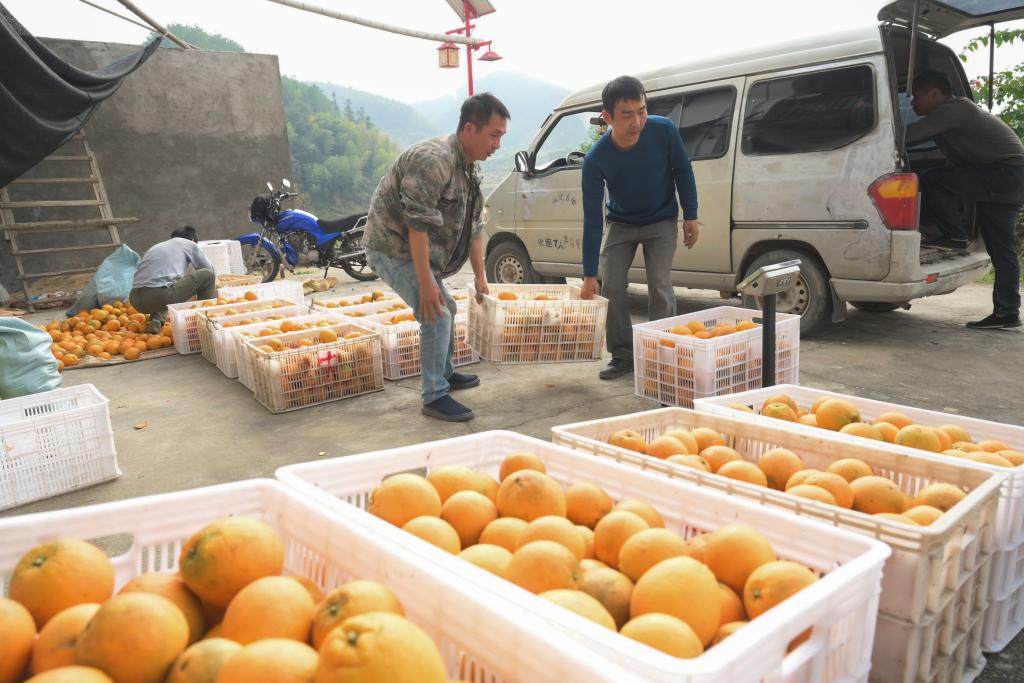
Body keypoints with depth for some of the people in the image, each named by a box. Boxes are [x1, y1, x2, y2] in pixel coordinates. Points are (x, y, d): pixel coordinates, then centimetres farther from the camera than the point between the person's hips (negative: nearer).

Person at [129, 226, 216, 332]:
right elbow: (209, 269, 20)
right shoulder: (189, 244, 15)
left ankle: (156, 319, 14)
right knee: (207, 275, 9)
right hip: (161, 297, -7)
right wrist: (212, 283, 43)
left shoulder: (155, 246, 32)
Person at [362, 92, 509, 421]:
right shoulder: (434, 160, -26)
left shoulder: (470, 168, 6)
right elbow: (417, 225, -30)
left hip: (415, 250, 10)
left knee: (445, 309, 18)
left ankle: (445, 374, 37)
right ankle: (435, 397, -6)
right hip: (393, 248, -10)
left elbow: (473, 226, 10)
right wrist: (425, 282, -30)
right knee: (436, 316, -16)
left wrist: (480, 276, 9)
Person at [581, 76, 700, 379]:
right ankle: (623, 355, 9)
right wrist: (589, 275, -23)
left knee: (660, 286, -10)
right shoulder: (596, 159, -28)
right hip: (621, 224, 1)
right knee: (611, 286, -5)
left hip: (661, 221, 0)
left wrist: (690, 216, -5)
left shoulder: (664, 131, -27)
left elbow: (682, 170, -7)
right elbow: (592, 218, -24)